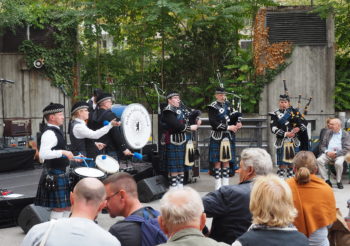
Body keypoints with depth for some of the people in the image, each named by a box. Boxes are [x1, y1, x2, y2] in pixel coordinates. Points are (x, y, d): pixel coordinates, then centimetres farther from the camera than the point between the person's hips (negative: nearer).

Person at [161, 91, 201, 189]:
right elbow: (176, 125, -22)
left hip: (184, 141, 8)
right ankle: (173, 186, 4)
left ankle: (180, 186, 21)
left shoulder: (181, 109, 14)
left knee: (182, 166, 13)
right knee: (174, 166, -3)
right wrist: (190, 128, -16)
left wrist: (196, 121, -8)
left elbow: (188, 120, 14)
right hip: (174, 142, -8)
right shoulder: (168, 111, -11)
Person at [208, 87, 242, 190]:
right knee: (218, 161, -1)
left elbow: (237, 114, 10)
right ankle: (218, 185, 4)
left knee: (227, 161, 8)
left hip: (228, 137, 5)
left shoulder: (228, 104, 12)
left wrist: (238, 123, -11)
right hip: (217, 137, -5)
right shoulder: (212, 107, -6)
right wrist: (228, 127, -16)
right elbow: (214, 123, -16)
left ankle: (226, 184, 13)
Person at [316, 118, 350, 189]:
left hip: (339, 154, -3)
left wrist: (336, 153, -17)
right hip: (328, 153, 4)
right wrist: (327, 152, -8)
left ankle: (339, 181, -13)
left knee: (338, 163, -36)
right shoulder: (328, 132, 16)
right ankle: (326, 180, -17)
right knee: (319, 160, -26)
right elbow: (322, 145, 13)